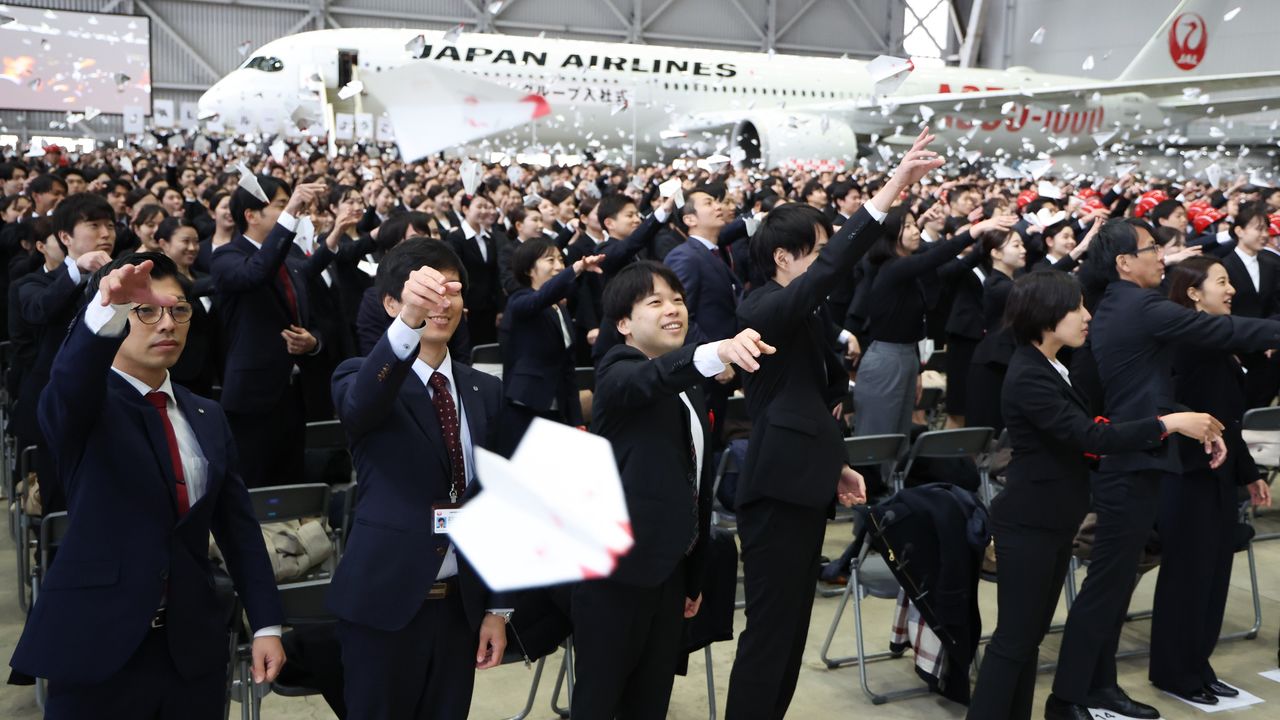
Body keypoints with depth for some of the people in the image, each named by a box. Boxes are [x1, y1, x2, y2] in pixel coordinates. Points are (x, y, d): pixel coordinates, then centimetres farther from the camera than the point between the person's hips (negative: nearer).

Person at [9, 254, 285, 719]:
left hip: (193, 645, 4)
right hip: (98, 645, -4)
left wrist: (266, 623, 2)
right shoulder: (81, 406, -5)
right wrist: (111, 308, -49)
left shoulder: (207, 418, 10)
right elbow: (71, 377, -30)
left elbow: (239, 526, 8)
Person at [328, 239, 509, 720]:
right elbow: (360, 405, -32)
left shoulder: (485, 392, 6)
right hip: (383, 601, -4)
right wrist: (408, 322, -49)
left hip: (461, 603, 4)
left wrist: (498, 608, 7)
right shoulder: (362, 378, -6)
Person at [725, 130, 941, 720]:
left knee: (791, 627, 16)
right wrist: (891, 192, -34)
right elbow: (831, 269, -31)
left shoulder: (799, 316, 16)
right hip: (777, 490, -10)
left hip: (801, 486, 10)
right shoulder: (763, 308, -14)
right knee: (769, 631, -3)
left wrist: (833, 465, 13)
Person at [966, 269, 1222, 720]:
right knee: (1014, 637, -3)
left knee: (1031, 633, 15)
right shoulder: (1029, 376, -21)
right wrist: (1167, 424, -23)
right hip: (1028, 524, -9)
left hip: (1053, 521, 9)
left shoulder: (1050, 367, 8)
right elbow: (1087, 436, -26)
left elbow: (1077, 436, 16)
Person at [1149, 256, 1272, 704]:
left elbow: (1226, 420, 18)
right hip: (1190, 475, -9)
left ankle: (1197, 665, 26)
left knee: (1213, 572, 13)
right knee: (1188, 574, 1)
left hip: (1217, 474, 9)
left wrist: (1249, 473, 19)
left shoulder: (1216, 344, 12)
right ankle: (1174, 672, 15)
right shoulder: (1191, 340, -13)